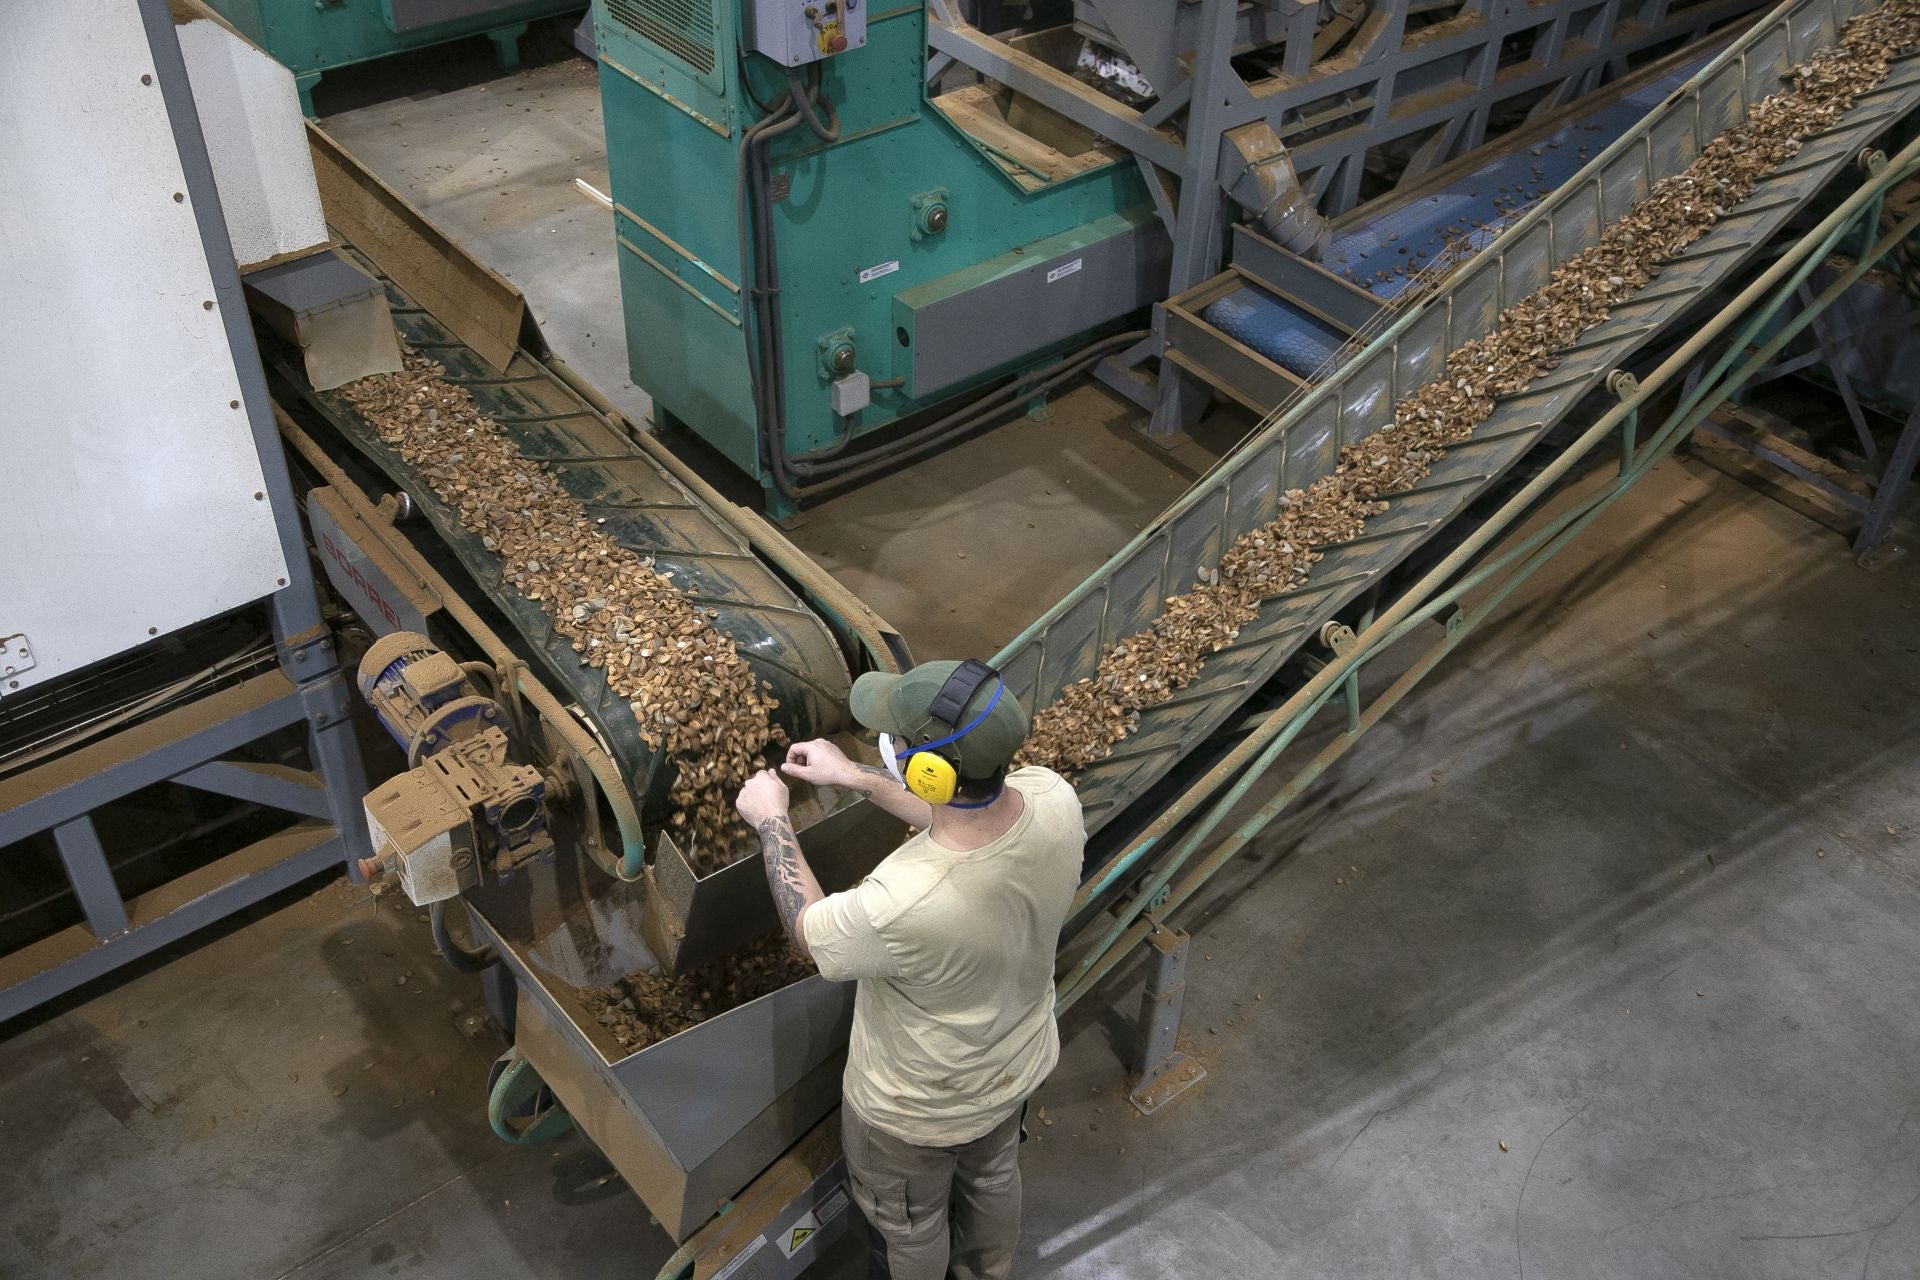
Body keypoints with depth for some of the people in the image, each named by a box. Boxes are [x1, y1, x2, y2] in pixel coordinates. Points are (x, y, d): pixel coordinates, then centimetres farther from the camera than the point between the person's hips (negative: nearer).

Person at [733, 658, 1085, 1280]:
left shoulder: (902, 905, -46)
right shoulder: (1053, 799, -29)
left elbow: (809, 929, -21)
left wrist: (771, 820, -9)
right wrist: (857, 777, -2)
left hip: (918, 1111, -6)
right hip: (1017, 1065, 6)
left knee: (909, 1223, 28)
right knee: (991, 1176, 37)